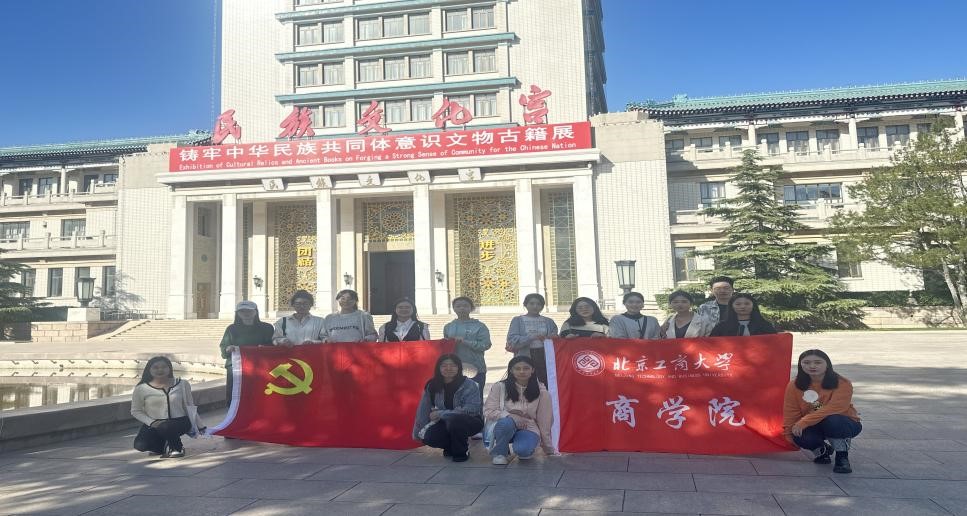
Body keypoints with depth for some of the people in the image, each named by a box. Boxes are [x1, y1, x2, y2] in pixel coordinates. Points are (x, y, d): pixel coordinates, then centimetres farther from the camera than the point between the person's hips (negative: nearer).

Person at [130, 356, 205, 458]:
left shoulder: (182, 384, -2)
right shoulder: (141, 388, -4)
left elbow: (190, 407, 7)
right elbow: (136, 411, 3)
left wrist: (199, 426, 8)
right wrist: (151, 422, -14)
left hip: (179, 421, -2)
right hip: (153, 424, 2)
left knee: (165, 427, -36)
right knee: (140, 445, -25)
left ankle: (177, 447, -3)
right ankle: (162, 446, 11)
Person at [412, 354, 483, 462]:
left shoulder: (469, 385, -17)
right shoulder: (432, 386, -4)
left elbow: (470, 410, -26)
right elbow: (424, 410, -4)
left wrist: (441, 414, -27)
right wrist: (418, 431, -9)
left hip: (470, 422, -4)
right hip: (446, 423, 4)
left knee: (453, 420, -37)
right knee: (428, 437, -24)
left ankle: (460, 452, -9)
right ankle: (451, 447, 9)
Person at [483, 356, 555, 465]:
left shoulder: (541, 392, -2)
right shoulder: (499, 387, -6)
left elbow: (544, 421, 2)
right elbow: (488, 411, -9)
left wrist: (549, 450, 7)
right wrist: (514, 418, -22)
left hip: (527, 428, 1)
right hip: (503, 426, 0)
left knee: (523, 450, -32)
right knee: (506, 423, -36)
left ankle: (525, 450, 7)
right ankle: (499, 452, -8)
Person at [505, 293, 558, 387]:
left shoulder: (549, 321, 18)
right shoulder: (518, 320, 10)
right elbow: (511, 340, -4)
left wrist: (553, 338, -12)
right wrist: (532, 337, -16)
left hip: (545, 358, 2)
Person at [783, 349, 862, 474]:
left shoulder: (842, 384, -18)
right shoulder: (794, 385, -7)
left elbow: (833, 409, -29)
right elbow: (791, 412, -2)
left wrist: (803, 422, -33)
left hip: (842, 424, -3)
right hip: (812, 427, 3)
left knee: (832, 421, -38)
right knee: (801, 438, -30)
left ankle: (842, 456, -11)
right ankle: (822, 449, 8)